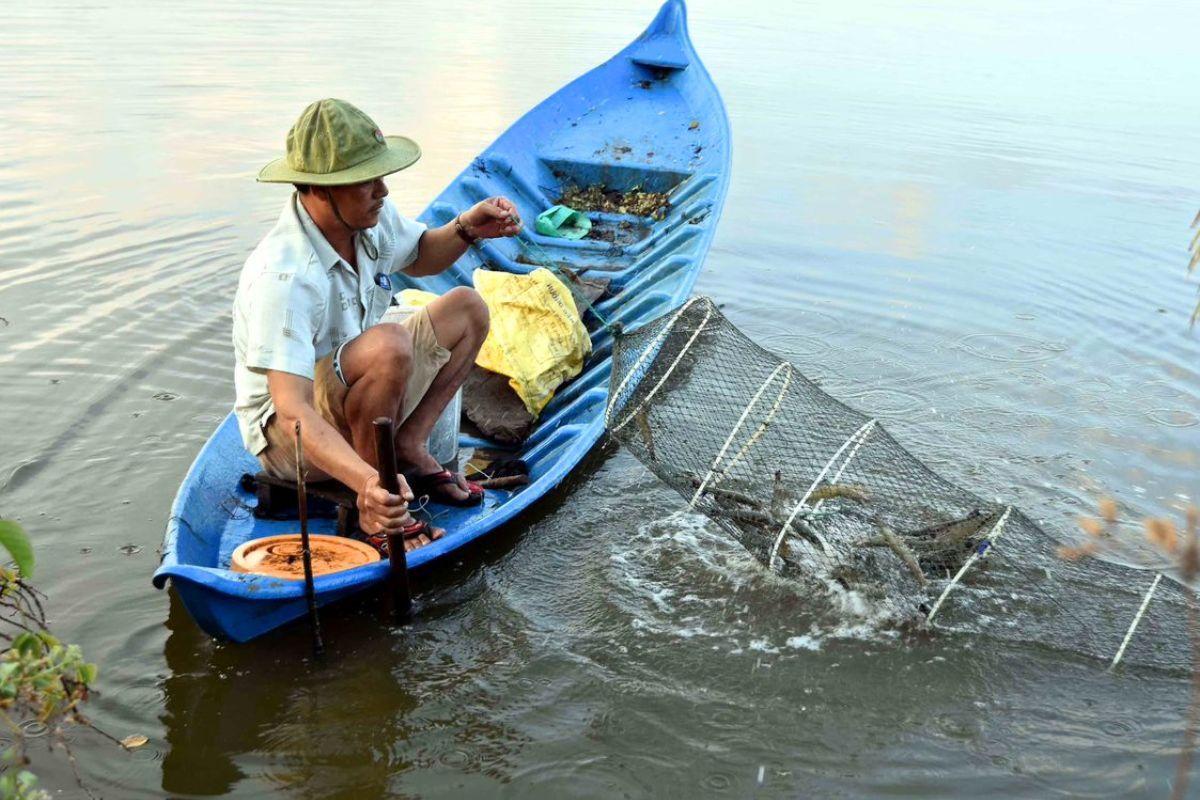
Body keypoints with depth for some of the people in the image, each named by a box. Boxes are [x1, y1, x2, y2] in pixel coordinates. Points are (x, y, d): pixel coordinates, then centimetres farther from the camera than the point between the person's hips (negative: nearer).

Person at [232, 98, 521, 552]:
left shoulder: (369, 216, -8)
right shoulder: (284, 277, -34)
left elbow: (419, 258, 15)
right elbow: (292, 412, -40)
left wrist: (467, 229, -7)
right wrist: (367, 482, -56)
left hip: (353, 399, 9)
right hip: (287, 436, -9)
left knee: (466, 309, 6)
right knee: (389, 345, -37)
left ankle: (408, 448, -3)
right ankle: (374, 510, -21)